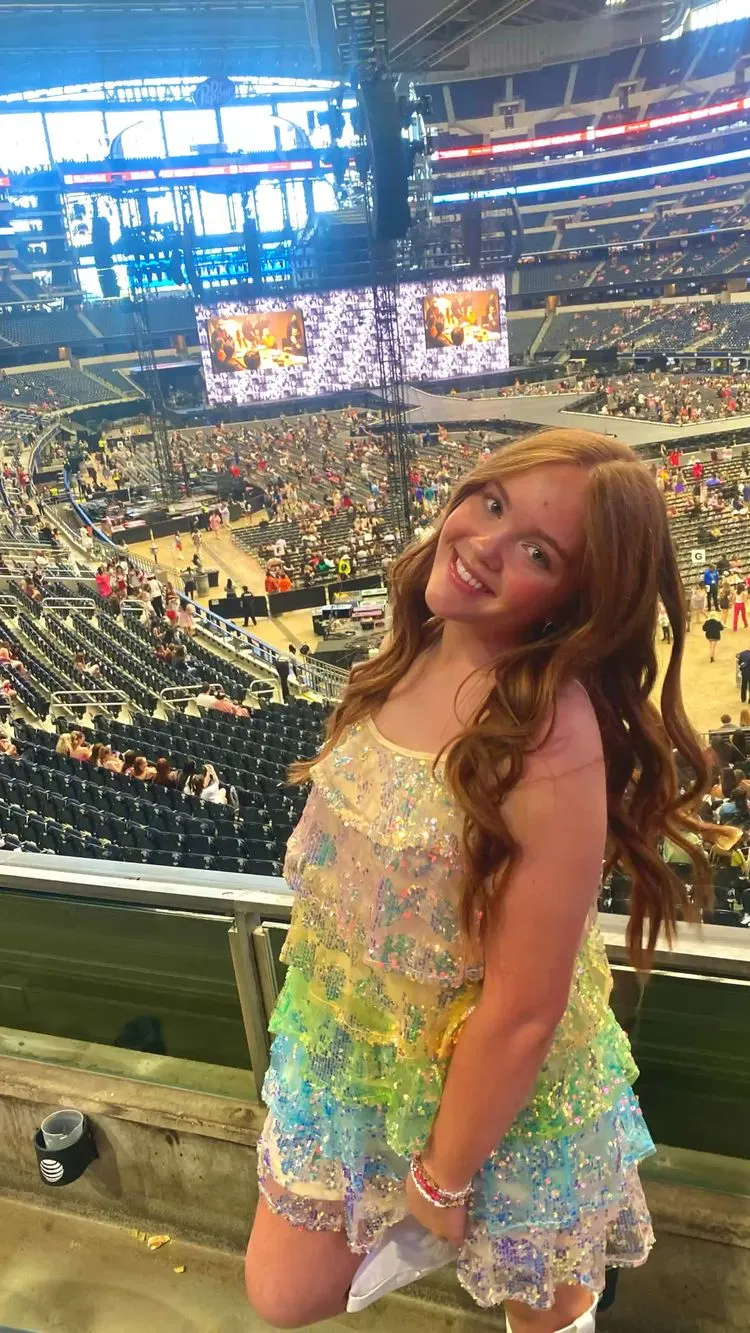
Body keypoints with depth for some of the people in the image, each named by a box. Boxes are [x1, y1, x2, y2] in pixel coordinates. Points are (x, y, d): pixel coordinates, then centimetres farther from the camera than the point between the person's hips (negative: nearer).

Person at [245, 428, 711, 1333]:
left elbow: (522, 1013, -26)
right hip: (345, 1047, 6)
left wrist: (444, 1178, -10)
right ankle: (400, 1228, 48)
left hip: (488, 1082, -5)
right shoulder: (416, 649, -11)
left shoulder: (552, 735, -34)